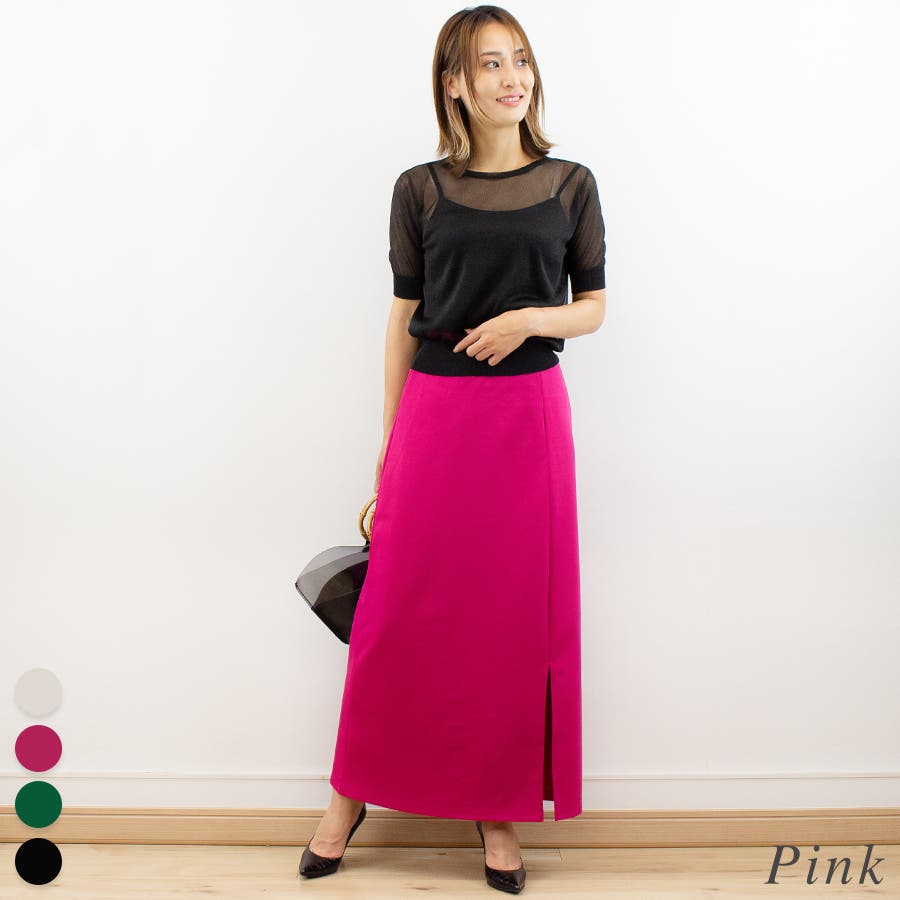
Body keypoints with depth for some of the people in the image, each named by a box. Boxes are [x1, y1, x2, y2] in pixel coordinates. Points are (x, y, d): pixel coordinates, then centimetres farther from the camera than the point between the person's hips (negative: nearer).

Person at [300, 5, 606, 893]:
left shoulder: (570, 184, 5)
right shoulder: (419, 190, 4)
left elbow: (593, 308, 9)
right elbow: (403, 317, 6)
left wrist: (531, 318, -12)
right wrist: (388, 435, 4)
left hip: (527, 412, 1)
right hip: (434, 411, 0)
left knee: (518, 615, 5)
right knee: (401, 610, 5)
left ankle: (498, 806, 21)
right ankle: (352, 793, 22)